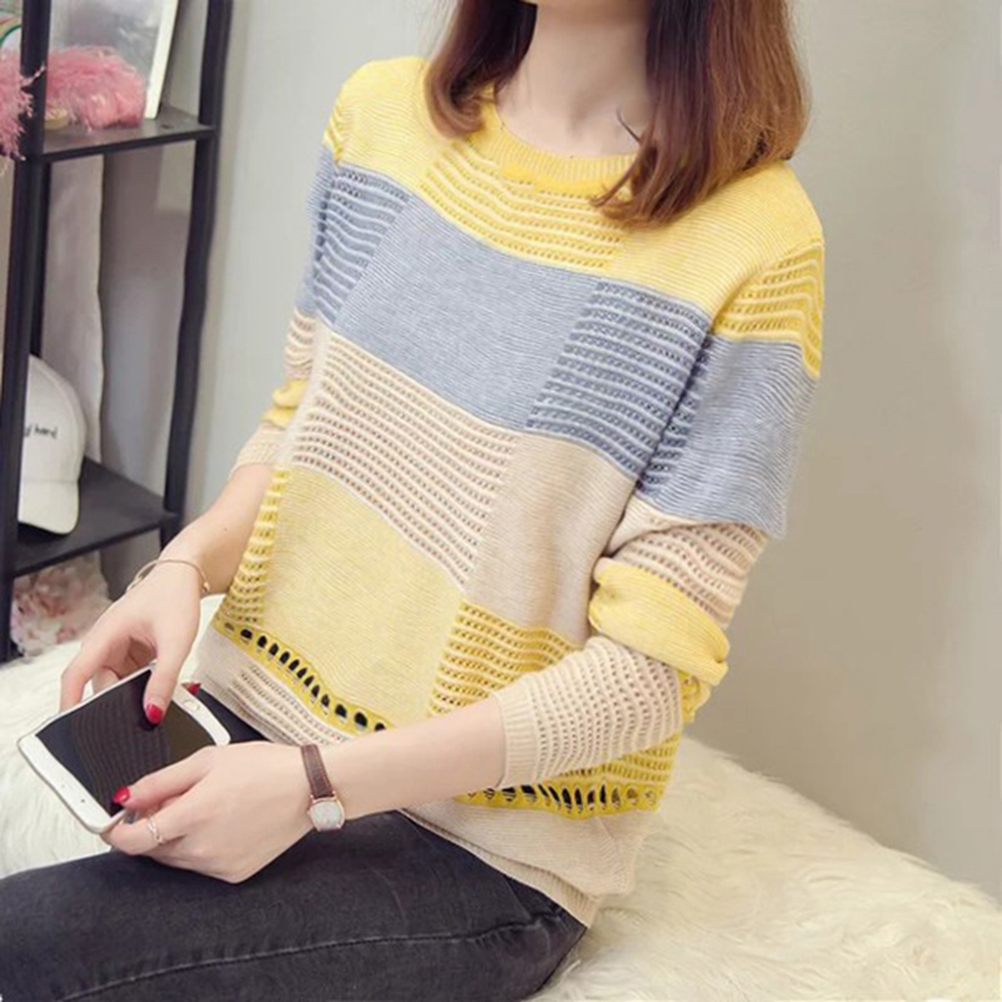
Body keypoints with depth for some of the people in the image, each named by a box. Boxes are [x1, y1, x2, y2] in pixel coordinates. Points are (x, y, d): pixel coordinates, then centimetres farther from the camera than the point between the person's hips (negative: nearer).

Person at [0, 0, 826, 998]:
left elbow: (652, 667, -15)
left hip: (480, 843, -5)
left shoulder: (754, 239, -16)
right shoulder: (383, 110, 3)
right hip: (246, 706, 6)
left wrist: (316, 784, -21)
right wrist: (188, 561, -8)